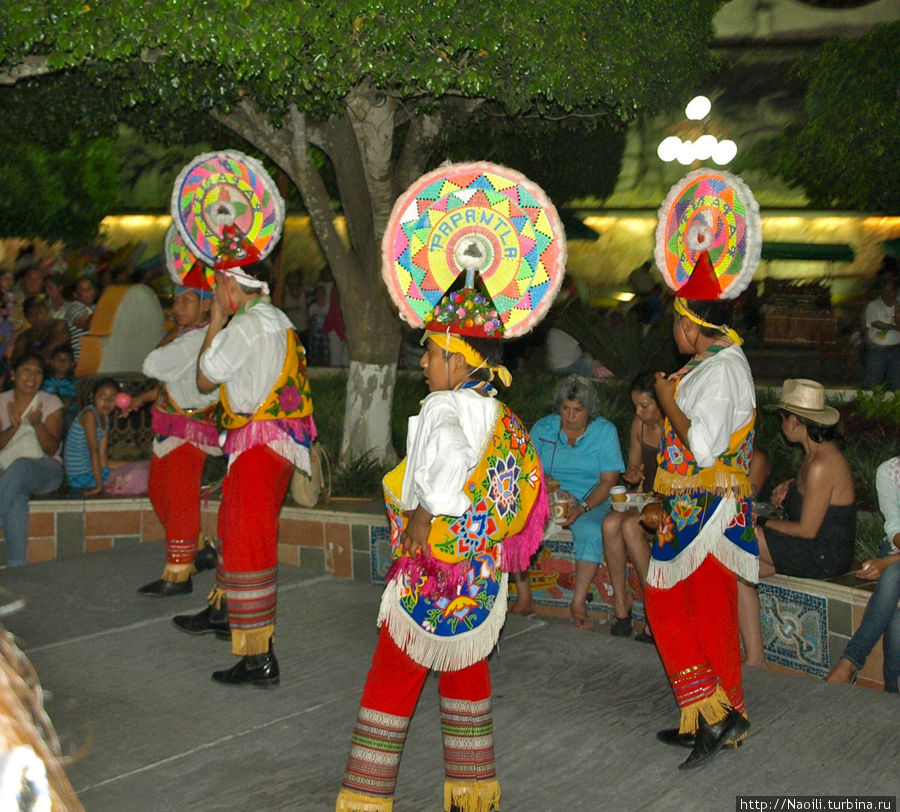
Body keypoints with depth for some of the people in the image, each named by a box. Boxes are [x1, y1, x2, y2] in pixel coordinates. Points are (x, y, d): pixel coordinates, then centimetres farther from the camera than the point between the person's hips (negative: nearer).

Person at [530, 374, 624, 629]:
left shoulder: (604, 431, 0)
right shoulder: (542, 428, 6)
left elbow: (609, 480, -6)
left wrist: (582, 508, -20)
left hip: (589, 500, -2)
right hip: (546, 498, 2)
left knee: (590, 531, -35)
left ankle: (578, 603, -29)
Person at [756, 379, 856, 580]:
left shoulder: (821, 465, -24)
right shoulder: (822, 451, 7)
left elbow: (807, 530, -21)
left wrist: (762, 521, -9)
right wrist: (792, 486, 7)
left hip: (824, 560, -10)